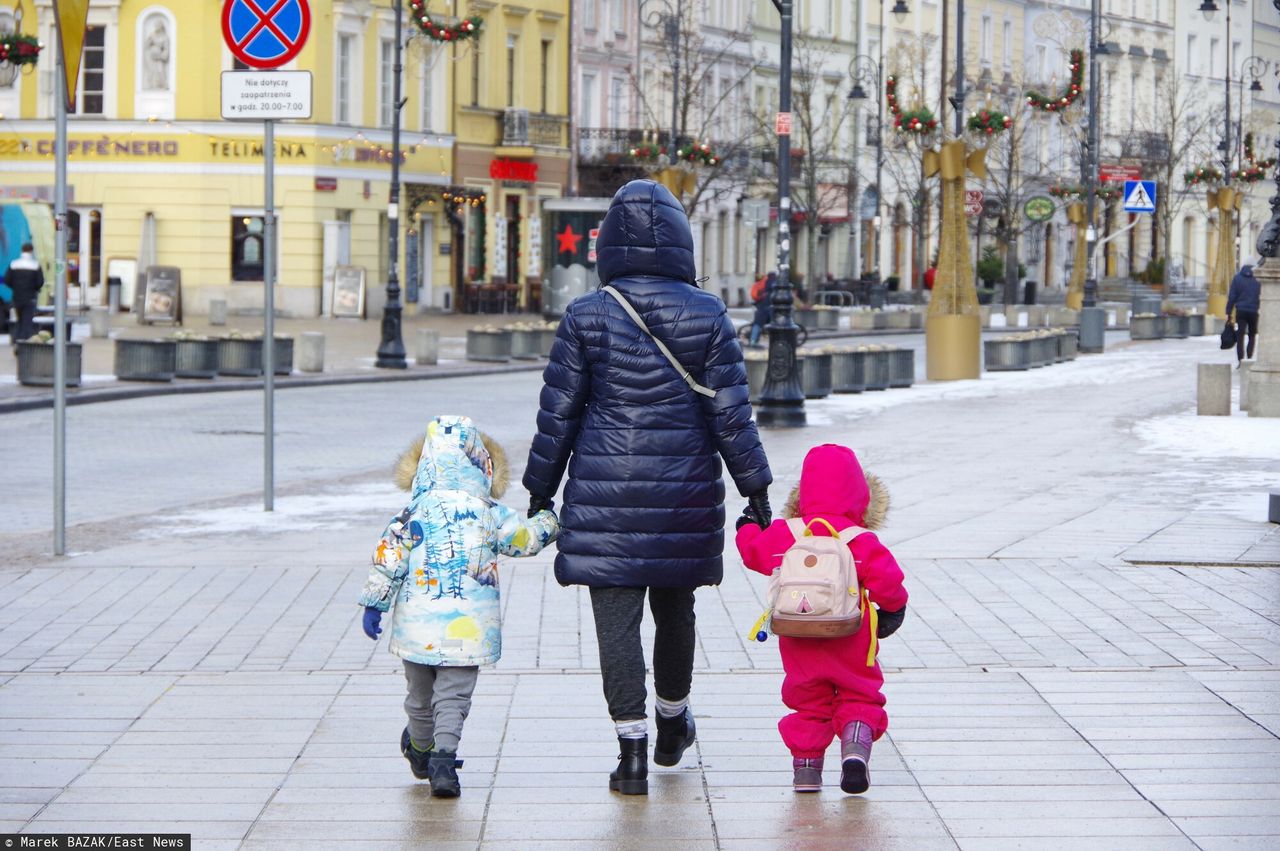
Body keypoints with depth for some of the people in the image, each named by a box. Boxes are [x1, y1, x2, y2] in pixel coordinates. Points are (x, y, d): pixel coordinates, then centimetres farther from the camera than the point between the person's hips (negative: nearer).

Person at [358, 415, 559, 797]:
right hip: (468, 627, -1)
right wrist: (549, 520, 30)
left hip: (418, 623, 1)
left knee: (420, 694, 19)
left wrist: (374, 604, 5)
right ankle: (443, 757, -17)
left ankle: (421, 749, 40)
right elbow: (527, 538, 10)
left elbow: (388, 559, -4)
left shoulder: (415, 513, -4)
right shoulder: (490, 514, -2)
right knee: (453, 696, 1)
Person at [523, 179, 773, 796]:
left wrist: (541, 489, 9)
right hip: (685, 492, 2)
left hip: (606, 496, -2)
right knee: (675, 608, 19)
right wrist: (755, 489, 5)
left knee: (617, 619, 0)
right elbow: (731, 413, -2)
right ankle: (673, 723, 38)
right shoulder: (707, 315, -3)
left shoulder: (587, 317, -4)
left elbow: (558, 412, -1)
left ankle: (632, 750, -6)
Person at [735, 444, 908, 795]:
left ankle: (806, 765, 12)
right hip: (851, 645, -2)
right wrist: (893, 608, 5)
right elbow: (886, 579, -14)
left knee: (807, 701, 15)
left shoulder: (784, 534, -2)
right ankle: (856, 745, -14)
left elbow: (754, 552, 13)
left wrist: (747, 529, 34)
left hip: (799, 644, 2)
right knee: (860, 697, 10)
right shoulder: (862, 542, -10)